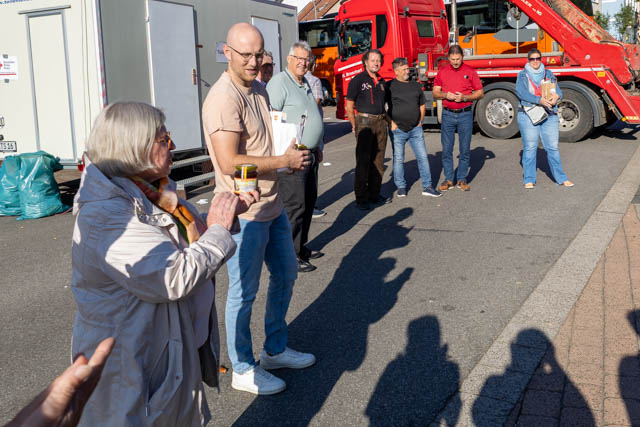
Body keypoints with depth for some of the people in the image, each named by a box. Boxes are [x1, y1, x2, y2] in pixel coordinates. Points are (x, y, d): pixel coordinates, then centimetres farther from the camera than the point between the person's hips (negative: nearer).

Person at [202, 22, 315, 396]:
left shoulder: (259, 90, 10)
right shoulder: (224, 98, -20)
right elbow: (229, 163, -26)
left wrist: (293, 152, 6)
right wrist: (284, 160, -18)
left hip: (272, 204, 10)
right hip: (245, 211, -10)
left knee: (286, 274, 21)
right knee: (244, 292, 4)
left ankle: (275, 350, 40)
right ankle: (243, 370, 23)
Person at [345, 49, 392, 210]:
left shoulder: (381, 82, 15)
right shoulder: (358, 80, -4)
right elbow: (349, 105, -4)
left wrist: (387, 120, 13)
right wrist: (354, 126, -6)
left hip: (380, 123, 6)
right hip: (365, 122, -6)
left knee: (378, 160, 9)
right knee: (363, 161, -5)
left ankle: (374, 194, 18)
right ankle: (361, 198, -1)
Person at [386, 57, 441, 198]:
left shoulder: (416, 85, 12)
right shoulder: (389, 86, -3)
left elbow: (422, 105, 20)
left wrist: (420, 121, 10)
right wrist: (391, 123, -11)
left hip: (415, 129, 4)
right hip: (397, 130, -4)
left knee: (423, 157, 2)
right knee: (398, 159, 4)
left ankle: (427, 187, 8)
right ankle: (401, 187, 17)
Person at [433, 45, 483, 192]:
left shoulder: (470, 71, 1)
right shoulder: (442, 72, 6)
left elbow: (480, 93, 3)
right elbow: (435, 93, 10)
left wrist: (465, 97, -14)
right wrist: (445, 95, -12)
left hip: (465, 115, -1)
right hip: (448, 114, 1)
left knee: (465, 149, 3)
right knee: (446, 148, 1)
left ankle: (462, 179, 13)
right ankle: (448, 179, 11)